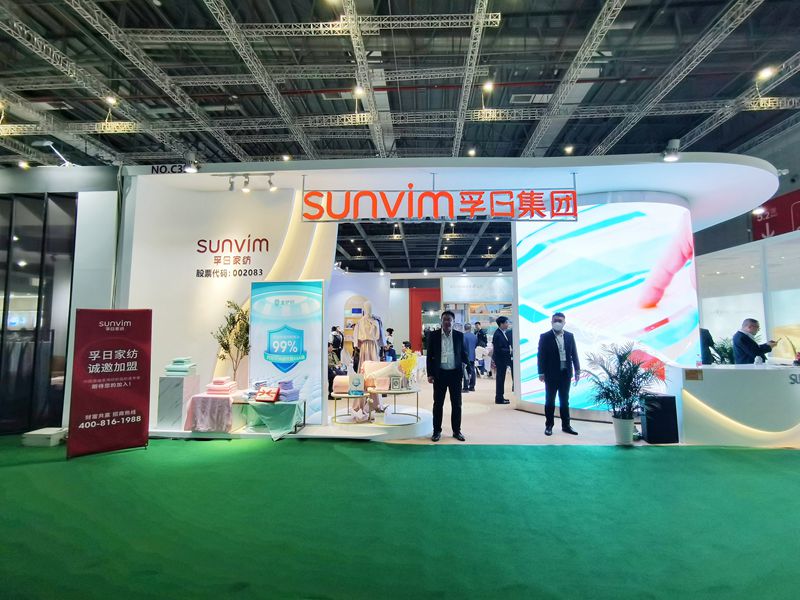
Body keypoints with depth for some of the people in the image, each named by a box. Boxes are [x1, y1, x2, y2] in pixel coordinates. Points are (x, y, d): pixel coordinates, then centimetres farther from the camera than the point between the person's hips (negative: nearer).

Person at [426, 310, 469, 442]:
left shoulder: (459, 335, 2)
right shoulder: (433, 335, -1)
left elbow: (463, 354, 8)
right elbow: (430, 356, 1)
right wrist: (430, 374, -3)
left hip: (455, 373, 1)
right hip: (439, 373, -1)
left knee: (456, 404, 8)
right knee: (438, 403, 6)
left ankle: (457, 431, 22)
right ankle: (437, 431, 18)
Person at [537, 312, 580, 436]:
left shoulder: (570, 336, 5)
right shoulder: (545, 337, -5)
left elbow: (574, 354, 7)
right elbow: (541, 355, -6)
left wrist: (577, 370, 3)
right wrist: (541, 373, -9)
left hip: (566, 373, 3)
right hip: (551, 374, -3)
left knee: (565, 400, 11)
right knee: (550, 400, 6)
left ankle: (566, 425, 20)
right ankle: (549, 426, 15)